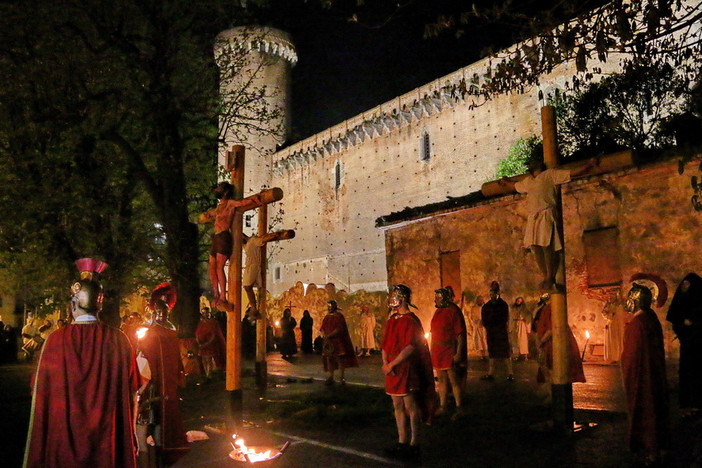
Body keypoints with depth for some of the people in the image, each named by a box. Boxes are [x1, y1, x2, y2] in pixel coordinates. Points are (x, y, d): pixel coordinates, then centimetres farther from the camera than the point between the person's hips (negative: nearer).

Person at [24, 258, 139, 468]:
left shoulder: (57, 340, -12)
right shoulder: (118, 339, -8)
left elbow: (43, 393, -6)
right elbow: (130, 389, -2)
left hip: (64, 433, -1)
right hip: (107, 438, 1)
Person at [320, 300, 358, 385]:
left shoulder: (339, 317, -7)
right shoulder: (326, 317, 11)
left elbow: (339, 329, -16)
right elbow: (322, 328, 10)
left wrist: (328, 336, -20)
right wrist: (324, 335, -11)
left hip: (338, 341, -5)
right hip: (328, 342, 5)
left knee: (340, 359, -4)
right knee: (329, 359, 4)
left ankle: (341, 377, 4)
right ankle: (331, 378, 10)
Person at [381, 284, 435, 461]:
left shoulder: (411, 320, -13)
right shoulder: (391, 320, 13)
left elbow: (411, 347, -22)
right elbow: (385, 344, 13)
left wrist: (392, 364, -19)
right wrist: (385, 363, -3)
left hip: (407, 369, -9)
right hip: (393, 371, 9)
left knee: (411, 407, -1)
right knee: (398, 406, 14)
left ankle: (414, 445, 8)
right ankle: (402, 442, 24)